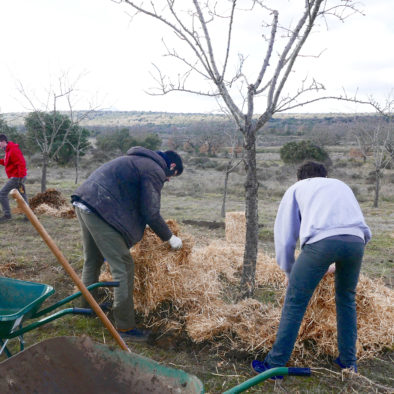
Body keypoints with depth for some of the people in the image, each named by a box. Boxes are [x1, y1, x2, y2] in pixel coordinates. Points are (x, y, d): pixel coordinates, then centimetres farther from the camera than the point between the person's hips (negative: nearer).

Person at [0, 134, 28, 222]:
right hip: (17, 177, 10)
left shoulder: (13, 150, -17)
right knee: (22, 196, 11)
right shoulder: (8, 150, 15)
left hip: (16, 177, -10)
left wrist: (21, 178, -25)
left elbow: (21, 163, -23)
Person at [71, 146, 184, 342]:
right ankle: (125, 327, 3)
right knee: (123, 267, -4)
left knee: (92, 260, 24)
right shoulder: (155, 171, -4)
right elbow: (150, 213, -7)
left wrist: (141, 226, 37)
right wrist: (170, 238, 5)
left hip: (83, 202, 11)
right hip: (100, 209, -11)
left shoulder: (139, 160, 26)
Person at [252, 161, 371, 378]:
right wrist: (339, 266, 47)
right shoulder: (341, 185, 37)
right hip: (356, 240, 4)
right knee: (347, 299, 25)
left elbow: (284, 235, 20)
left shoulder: (297, 188, 26)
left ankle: (275, 364, 12)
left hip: (321, 240, -4)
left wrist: (289, 272, 33)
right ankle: (348, 360, 34)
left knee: (294, 303, 6)